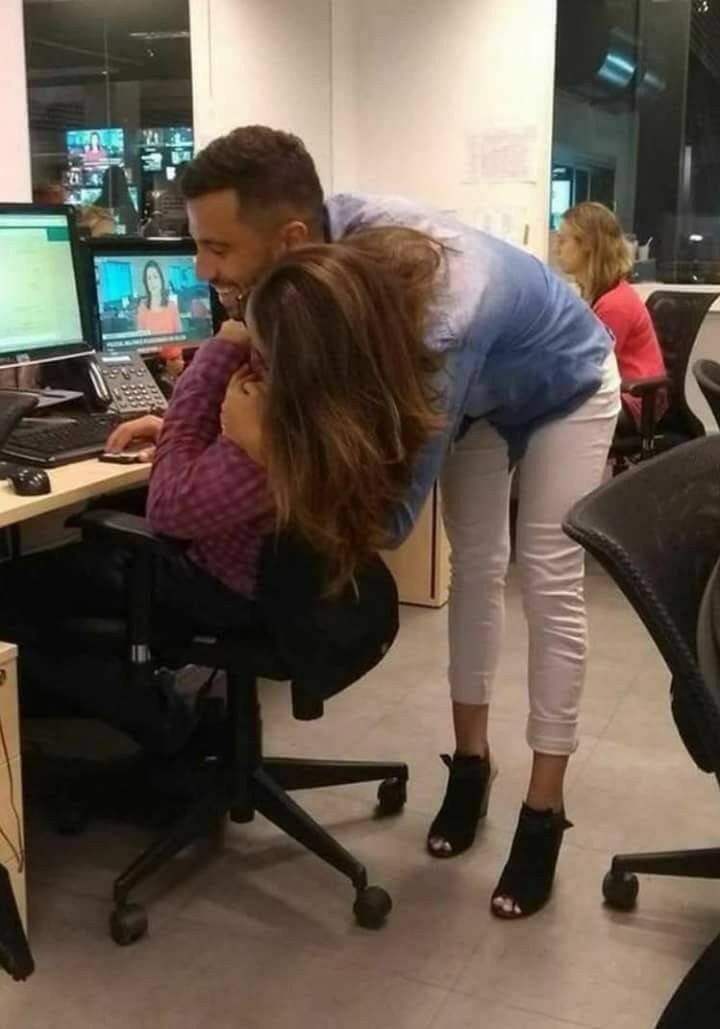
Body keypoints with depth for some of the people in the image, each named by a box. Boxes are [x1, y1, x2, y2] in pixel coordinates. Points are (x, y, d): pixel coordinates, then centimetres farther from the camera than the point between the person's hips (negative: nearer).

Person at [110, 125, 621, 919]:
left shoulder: (440, 329, -48)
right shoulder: (333, 234, -30)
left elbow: (392, 517, -38)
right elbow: (278, 361, -7)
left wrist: (267, 450, -43)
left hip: (563, 386, -6)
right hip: (481, 386, 6)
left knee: (548, 585, -7)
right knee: (474, 563, 6)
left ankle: (543, 810, 1)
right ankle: (471, 756, 18)